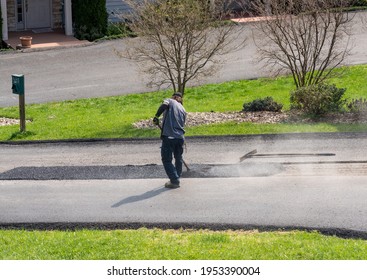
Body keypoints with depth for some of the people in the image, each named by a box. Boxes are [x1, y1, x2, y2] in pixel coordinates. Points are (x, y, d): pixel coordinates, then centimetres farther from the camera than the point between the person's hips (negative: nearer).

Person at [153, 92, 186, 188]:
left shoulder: (170, 101, 5)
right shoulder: (183, 110, 19)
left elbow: (164, 105, -19)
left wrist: (156, 117, -15)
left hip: (168, 137, -5)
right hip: (180, 137, 6)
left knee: (167, 160, 3)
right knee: (178, 158, 23)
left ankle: (175, 181, 0)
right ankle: (177, 177, 36)